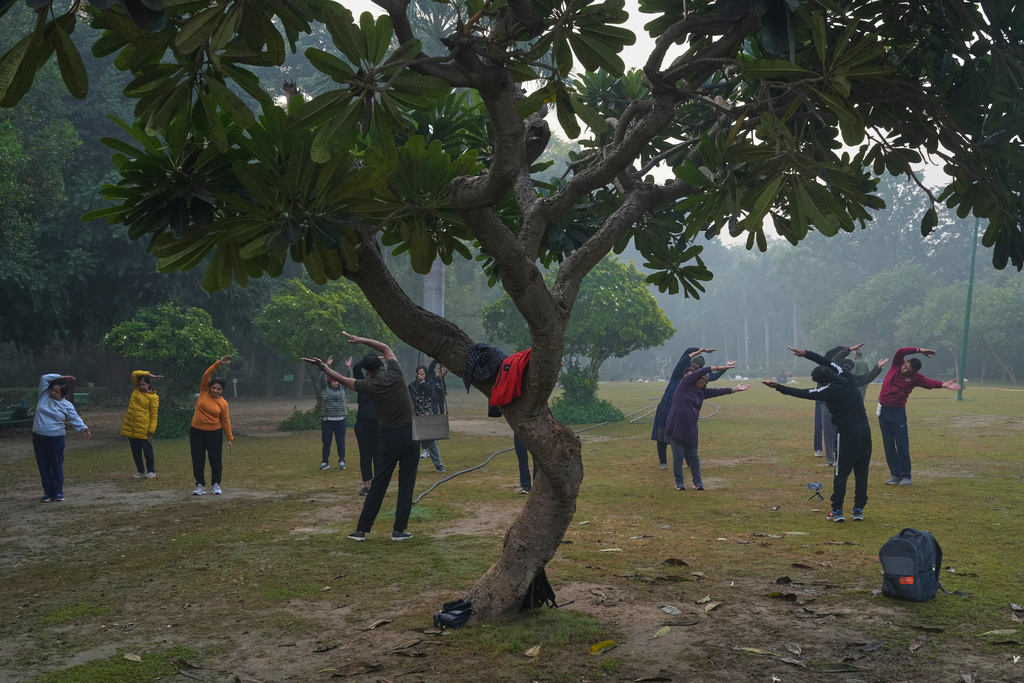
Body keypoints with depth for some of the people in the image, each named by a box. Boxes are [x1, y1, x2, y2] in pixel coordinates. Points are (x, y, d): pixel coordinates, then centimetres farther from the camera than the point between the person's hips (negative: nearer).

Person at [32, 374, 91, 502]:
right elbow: (44, 378, 5)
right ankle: (48, 492, 15)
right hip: (38, 437, 3)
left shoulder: (67, 405, -2)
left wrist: (83, 429, -25)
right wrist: (60, 377, 4)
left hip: (56, 438, -3)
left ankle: (58, 491, 11)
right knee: (43, 466, 7)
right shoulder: (44, 395, 5)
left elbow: (75, 419, -8)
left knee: (57, 465, 2)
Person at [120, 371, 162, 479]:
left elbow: (154, 415, -9)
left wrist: (151, 430, -14)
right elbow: (135, 374, 6)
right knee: (135, 451, 11)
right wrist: (149, 374, 2)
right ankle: (140, 471, 22)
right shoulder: (136, 390, 10)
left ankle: (151, 471, 15)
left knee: (147, 450, 3)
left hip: (143, 429, -6)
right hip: (130, 428, 6)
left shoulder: (153, 397, -6)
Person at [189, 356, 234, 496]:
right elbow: (206, 375, -12)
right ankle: (200, 486, 12)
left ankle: (216, 485, 16)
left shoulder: (223, 403, -5)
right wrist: (218, 364, -23)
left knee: (215, 460, 3)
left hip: (214, 433, -1)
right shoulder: (204, 392, -2)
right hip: (197, 432, 1)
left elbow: (225, 420, 1)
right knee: (197, 460, 4)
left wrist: (230, 437, -1)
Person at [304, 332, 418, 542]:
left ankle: (361, 530, 10)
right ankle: (399, 530, 5)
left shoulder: (369, 385, -3)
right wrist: (361, 340, 19)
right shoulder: (395, 374, -2)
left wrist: (322, 366, 22)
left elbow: (343, 380, 11)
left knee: (378, 485, 7)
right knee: (406, 484, 5)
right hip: (409, 433, 0)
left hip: (390, 437, 0)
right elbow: (386, 348, 14)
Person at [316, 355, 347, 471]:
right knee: (326, 443, 4)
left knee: (341, 442, 4)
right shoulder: (325, 388, 4)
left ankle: (341, 462, 11)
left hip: (340, 420, 2)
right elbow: (322, 377, -8)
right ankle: (325, 462, 12)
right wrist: (326, 366, -17)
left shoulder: (342, 389, 11)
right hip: (327, 420, -2)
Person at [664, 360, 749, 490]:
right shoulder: (685, 384, -3)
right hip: (676, 426, -6)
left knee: (693, 455, 10)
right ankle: (679, 482, 11)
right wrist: (720, 367, -13)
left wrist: (735, 389, 14)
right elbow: (701, 372, -11)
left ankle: (697, 480, 19)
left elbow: (718, 392, 16)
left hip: (690, 429, 6)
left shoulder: (701, 393, 14)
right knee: (678, 455, 0)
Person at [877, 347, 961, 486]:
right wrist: (919, 350, -26)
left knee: (902, 445, -3)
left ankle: (906, 476, 7)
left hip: (898, 412, -3)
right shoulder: (897, 364, -1)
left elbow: (929, 382, -26)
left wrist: (943, 385, -45)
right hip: (883, 409, 3)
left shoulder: (915, 377, -7)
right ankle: (895, 475, 16)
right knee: (888, 444, 7)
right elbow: (901, 351, -18)